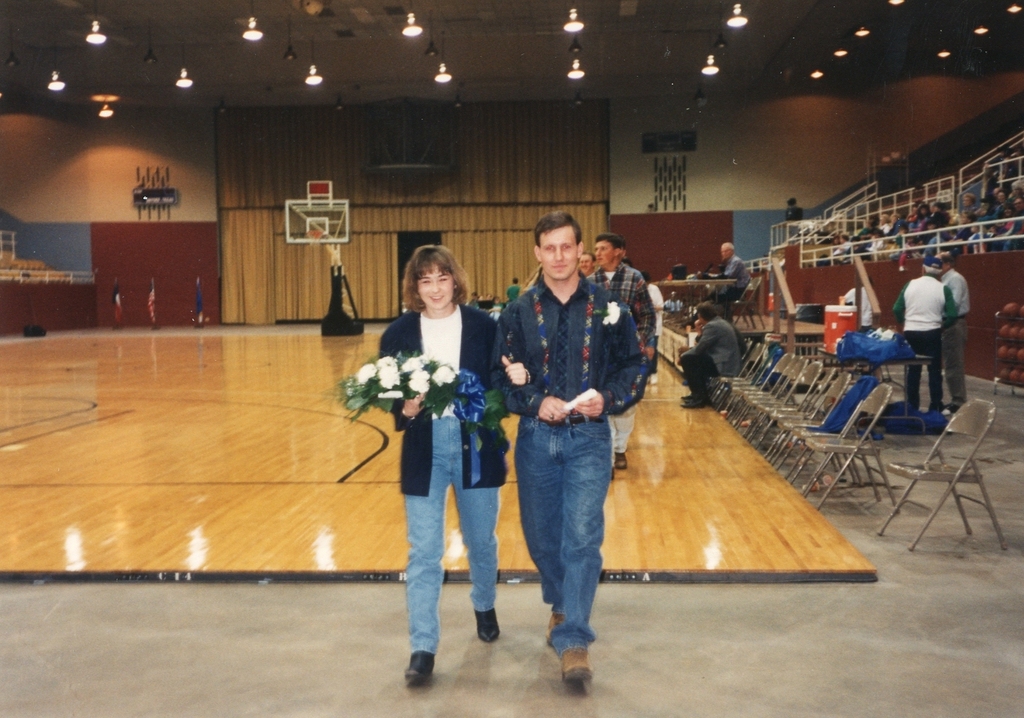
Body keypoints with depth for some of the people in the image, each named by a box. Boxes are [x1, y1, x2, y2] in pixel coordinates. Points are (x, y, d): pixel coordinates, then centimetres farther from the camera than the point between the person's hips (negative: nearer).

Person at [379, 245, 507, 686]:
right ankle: (423, 648, 7)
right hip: (424, 451, 0)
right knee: (423, 553, -1)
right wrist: (406, 410, -20)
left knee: (481, 541, 18)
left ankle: (484, 607, 46)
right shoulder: (399, 333, -2)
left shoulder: (483, 326, -3)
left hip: (475, 447, 1)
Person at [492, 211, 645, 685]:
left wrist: (608, 399, -15)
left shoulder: (607, 306, -1)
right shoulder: (519, 312, 1)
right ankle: (562, 605, 39)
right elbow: (501, 376, 1)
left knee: (582, 535, -10)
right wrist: (536, 402, -15)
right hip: (536, 438, 2)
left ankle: (574, 638, -3)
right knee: (541, 535, 13)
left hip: (589, 437, -2)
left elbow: (633, 367, 3)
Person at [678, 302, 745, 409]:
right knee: (691, 356, 19)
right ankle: (699, 393, 24)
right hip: (728, 363, 11)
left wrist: (682, 355, -1)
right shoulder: (719, 323, 17)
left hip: (724, 366, -11)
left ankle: (699, 398, -7)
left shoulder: (712, 326, -15)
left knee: (687, 359, -11)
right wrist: (700, 333, 4)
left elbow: (699, 349, -16)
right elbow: (703, 346, 16)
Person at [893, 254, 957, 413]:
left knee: (913, 370, 12)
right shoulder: (943, 289, -6)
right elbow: (952, 315, -10)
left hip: (911, 333, 2)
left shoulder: (910, 285, -2)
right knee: (934, 370, 7)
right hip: (932, 333, -2)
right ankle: (935, 407, 7)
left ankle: (912, 406, 16)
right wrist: (941, 323, 11)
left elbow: (897, 309, -1)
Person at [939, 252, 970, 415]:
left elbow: (953, 303, -21)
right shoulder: (947, 279, 16)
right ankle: (957, 399, 20)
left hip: (954, 325, -10)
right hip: (949, 324, 10)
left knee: (953, 365, -7)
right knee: (952, 364, 13)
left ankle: (958, 402, -3)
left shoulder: (955, 279, -13)